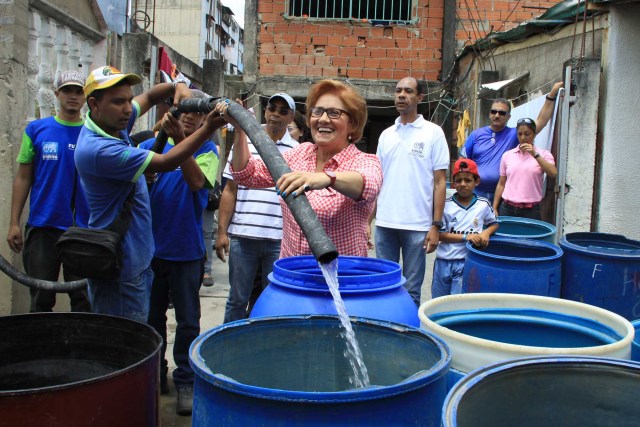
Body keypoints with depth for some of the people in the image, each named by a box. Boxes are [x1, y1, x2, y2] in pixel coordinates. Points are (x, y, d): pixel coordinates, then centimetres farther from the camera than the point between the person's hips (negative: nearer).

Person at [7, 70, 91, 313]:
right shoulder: (37, 129, 3)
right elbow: (23, 178, 4)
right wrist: (14, 223, -1)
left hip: (84, 229, 0)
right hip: (42, 227, 0)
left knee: (83, 301, 7)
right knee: (41, 299, 9)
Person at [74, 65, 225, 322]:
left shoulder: (114, 122, 2)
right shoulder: (98, 149, -26)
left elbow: (149, 96, 16)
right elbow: (166, 163, -22)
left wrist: (177, 86, -6)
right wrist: (209, 128, -23)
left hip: (138, 256, 10)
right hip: (121, 265, -10)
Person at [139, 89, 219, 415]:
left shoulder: (207, 150, -2)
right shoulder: (153, 144, 4)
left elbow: (197, 181, -21)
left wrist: (179, 140, -32)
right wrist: (161, 135, -22)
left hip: (186, 248, -2)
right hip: (150, 245, 3)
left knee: (188, 321, 6)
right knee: (151, 315, 15)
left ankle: (186, 382, 20)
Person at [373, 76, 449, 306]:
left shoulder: (433, 133, 0)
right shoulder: (386, 135, 11)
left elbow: (440, 182, -2)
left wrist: (436, 225, -8)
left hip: (417, 225, -4)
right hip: (384, 224, 4)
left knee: (411, 290, 4)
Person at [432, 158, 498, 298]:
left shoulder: (483, 205, -2)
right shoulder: (446, 205, -6)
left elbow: (494, 223, 15)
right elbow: (440, 234, -8)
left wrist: (486, 233, -7)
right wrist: (465, 236, -19)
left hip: (467, 262, -1)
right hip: (444, 261, 1)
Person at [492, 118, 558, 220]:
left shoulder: (543, 155, 2)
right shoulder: (507, 155, 8)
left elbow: (553, 173, -16)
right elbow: (501, 184, 11)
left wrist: (535, 155, -20)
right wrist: (494, 208, 7)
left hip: (531, 210, -2)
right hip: (507, 208, 2)